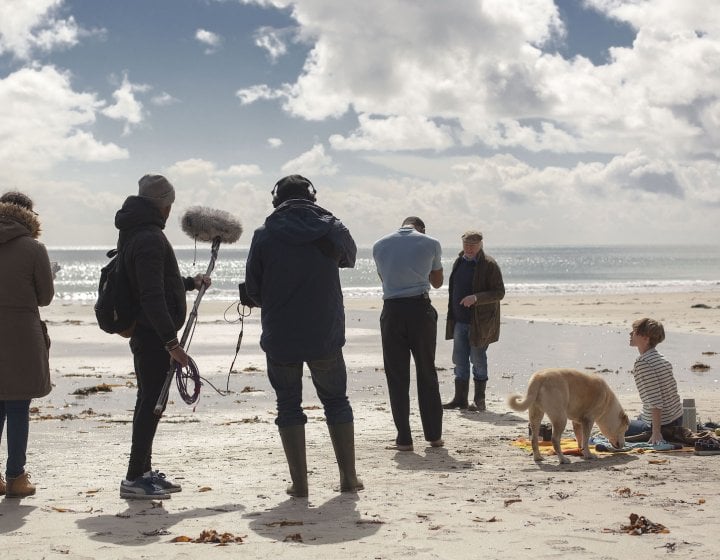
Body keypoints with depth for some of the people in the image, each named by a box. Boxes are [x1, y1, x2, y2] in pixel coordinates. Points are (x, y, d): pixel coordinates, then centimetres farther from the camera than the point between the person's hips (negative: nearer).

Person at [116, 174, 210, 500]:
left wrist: (190, 283, 38)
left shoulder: (133, 233, 14)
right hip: (153, 334, -10)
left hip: (143, 333, 10)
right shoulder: (150, 238, -18)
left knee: (148, 401, 17)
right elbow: (152, 296, -26)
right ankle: (134, 479, -4)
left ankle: (143, 471, 26)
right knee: (152, 402, -6)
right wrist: (172, 341, -27)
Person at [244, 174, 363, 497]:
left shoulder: (264, 236, -7)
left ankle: (299, 483, 7)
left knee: (288, 406, 10)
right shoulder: (332, 229, -3)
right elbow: (349, 258, 19)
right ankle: (349, 477, 17)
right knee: (336, 401, 16)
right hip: (326, 336, 1)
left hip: (279, 337, -1)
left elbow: (253, 292, 0)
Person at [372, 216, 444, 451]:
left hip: (392, 311, 0)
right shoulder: (431, 244, 3)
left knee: (397, 377, 5)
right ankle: (434, 435, 15)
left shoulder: (380, 245, 8)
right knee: (427, 374, 11)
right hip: (420, 309, 0)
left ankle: (404, 439, 3)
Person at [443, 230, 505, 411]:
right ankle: (460, 399, 12)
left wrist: (476, 298, -26)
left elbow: (499, 293, -13)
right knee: (459, 360, 7)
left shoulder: (489, 265, -10)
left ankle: (479, 401, 7)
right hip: (460, 320, 6)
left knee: (478, 359, -1)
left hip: (480, 322, -6)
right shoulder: (459, 262, 11)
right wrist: (452, 317, 18)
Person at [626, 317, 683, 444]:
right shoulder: (662, 359, 9)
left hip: (663, 424, -9)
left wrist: (656, 432, -27)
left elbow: (655, 401, -26)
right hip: (677, 419, 9)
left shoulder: (643, 363, -20)